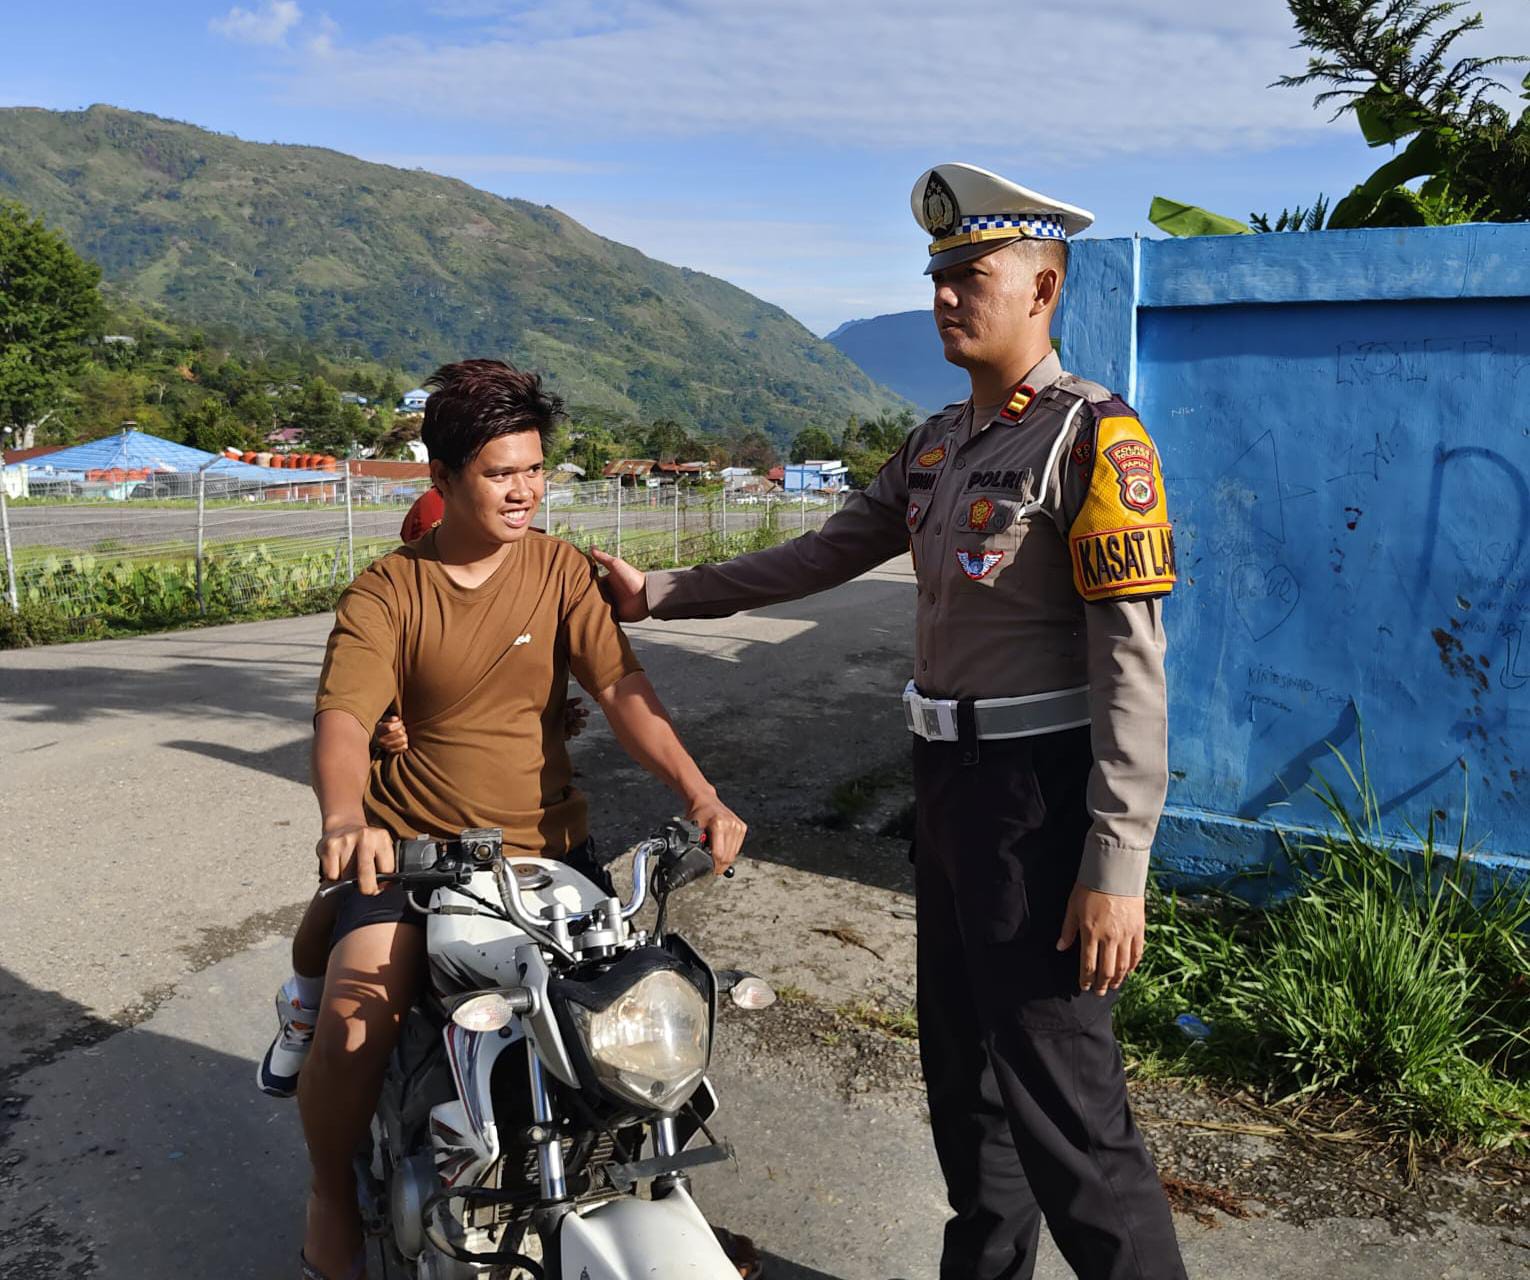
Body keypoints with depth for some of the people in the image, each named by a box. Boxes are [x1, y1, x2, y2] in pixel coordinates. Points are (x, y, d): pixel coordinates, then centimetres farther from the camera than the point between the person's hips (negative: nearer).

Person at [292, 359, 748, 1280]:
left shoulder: (560, 569, 3)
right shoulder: (386, 593, -2)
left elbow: (621, 687, -8)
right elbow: (343, 716, -15)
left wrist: (699, 793, -24)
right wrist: (345, 817, -37)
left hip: (549, 848, 2)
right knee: (354, 1027, -23)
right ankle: (332, 1197, 10)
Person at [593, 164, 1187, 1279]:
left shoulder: (1095, 437, -13)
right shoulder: (939, 444, 13)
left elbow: (1132, 662, -19)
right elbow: (824, 556, 19)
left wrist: (1116, 868, -22)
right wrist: (659, 593, 19)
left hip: (1043, 797, -8)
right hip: (950, 780, 8)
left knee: (1061, 1101, -5)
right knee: (963, 1068, 19)